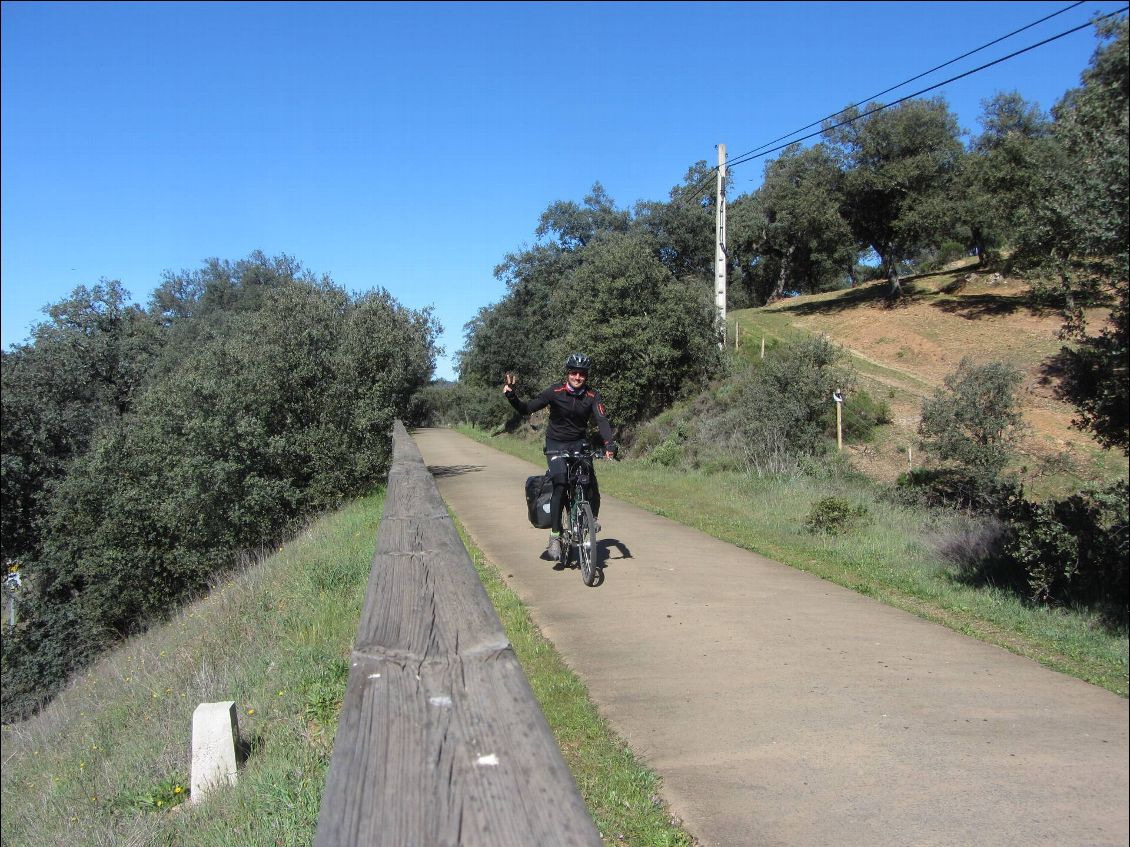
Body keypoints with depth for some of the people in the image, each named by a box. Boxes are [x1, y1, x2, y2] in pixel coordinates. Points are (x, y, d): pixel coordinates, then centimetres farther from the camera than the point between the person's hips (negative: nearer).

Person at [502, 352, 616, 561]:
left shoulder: (592, 395, -9)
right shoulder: (555, 392, -14)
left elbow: (602, 420, -20)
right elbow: (526, 409, -13)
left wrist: (609, 444, -37)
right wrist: (511, 396, -31)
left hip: (580, 443, 2)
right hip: (556, 445, -2)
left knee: (591, 487, -11)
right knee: (560, 485, -21)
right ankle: (555, 536, -13)